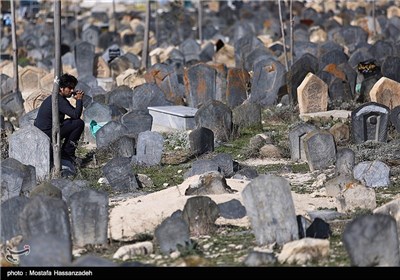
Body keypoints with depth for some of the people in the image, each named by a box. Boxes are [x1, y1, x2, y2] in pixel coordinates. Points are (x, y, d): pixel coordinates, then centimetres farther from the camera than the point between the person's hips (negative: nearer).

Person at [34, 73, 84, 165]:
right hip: (47, 134, -10)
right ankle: (67, 153, -1)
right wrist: (79, 100, -12)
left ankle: (65, 152, 20)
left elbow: (74, 113, 17)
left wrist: (78, 99, 2)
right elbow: (76, 115, -25)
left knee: (72, 122, 24)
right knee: (79, 123, -10)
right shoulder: (59, 101, -18)